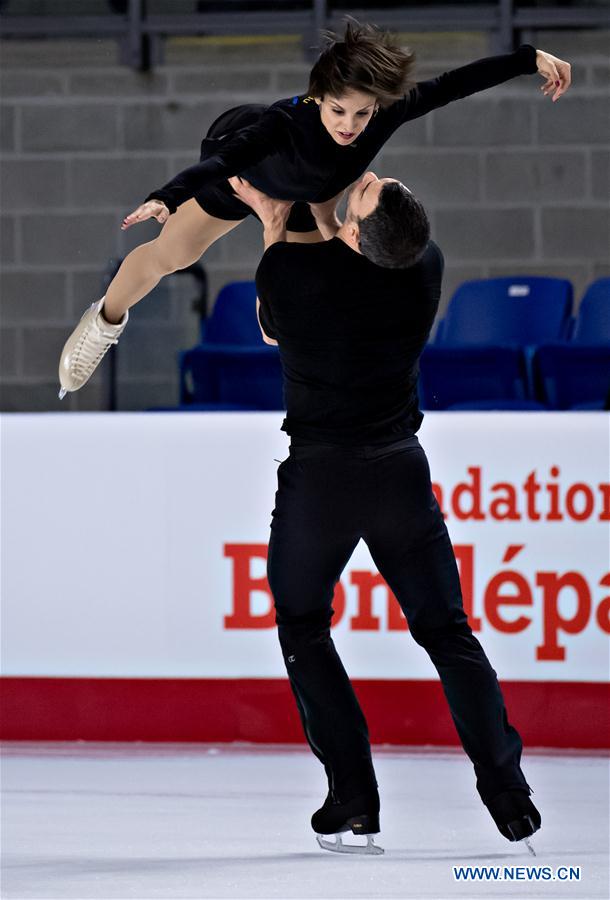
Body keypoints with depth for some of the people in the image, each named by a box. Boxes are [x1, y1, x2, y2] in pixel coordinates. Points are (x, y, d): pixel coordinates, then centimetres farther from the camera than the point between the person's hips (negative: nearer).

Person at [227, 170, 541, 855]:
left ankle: (353, 798, 3)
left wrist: (275, 221, 16)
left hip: (318, 475, -2)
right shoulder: (425, 267, -7)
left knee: (303, 630, 14)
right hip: (401, 470, 2)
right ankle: (508, 795, -2)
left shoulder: (291, 268, -15)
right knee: (446, 630, 9)